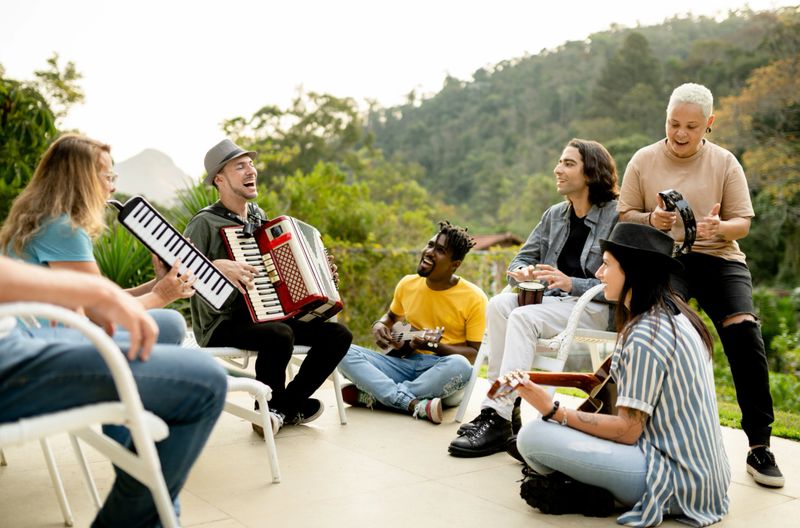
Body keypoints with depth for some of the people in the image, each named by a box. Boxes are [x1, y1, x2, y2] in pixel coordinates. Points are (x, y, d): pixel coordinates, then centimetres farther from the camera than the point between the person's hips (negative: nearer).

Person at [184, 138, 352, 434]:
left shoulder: (259, 216, 13)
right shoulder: (205, 222, -10)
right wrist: (217, 265, -34)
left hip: (266, 315, 8)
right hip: (221, 324, -7)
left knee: (338, 334, -6)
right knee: (280, 336, -36)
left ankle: (282, 408, 1)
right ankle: (267, 409, -8)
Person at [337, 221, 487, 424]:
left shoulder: (474, 298, -6)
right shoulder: (407, 284, 6)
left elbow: (476, 354, -8)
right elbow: (391, 316, 26)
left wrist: (436, 347, -23)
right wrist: (379, 326, 3)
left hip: (441, 371, -3)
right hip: (405, 363, 4)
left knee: (460, 365, -40)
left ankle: (373, 395, -26)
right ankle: (413, 403, -35)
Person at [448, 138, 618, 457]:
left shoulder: (615, 217, -6)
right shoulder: (554, 216, 16)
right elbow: (523, 258, 19)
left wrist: (570, 283, -23)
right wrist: (520, 272, -6)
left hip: (596, 309, -7)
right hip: (551, 299, 7)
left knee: (523, 318, -31)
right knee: (499, 305, -22)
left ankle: (498, 419, -31)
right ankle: (506, 406, -24)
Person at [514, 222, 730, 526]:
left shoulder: (645, 336, -19)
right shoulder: (675, 316, 10)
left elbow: (626, 430, -19)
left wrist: (554, 411, -17)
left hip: (677, 480, -10)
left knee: (533, 435, -19)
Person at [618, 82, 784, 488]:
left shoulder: (724, 162, 7)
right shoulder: (644, 161, 6)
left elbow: (743, 223, 5)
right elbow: (624, 218, 8)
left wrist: (720, 228, -19)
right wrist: (651, 220, -15)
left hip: (718, 257, 1)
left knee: (744, 331, -20)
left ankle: (759, 446, -10)